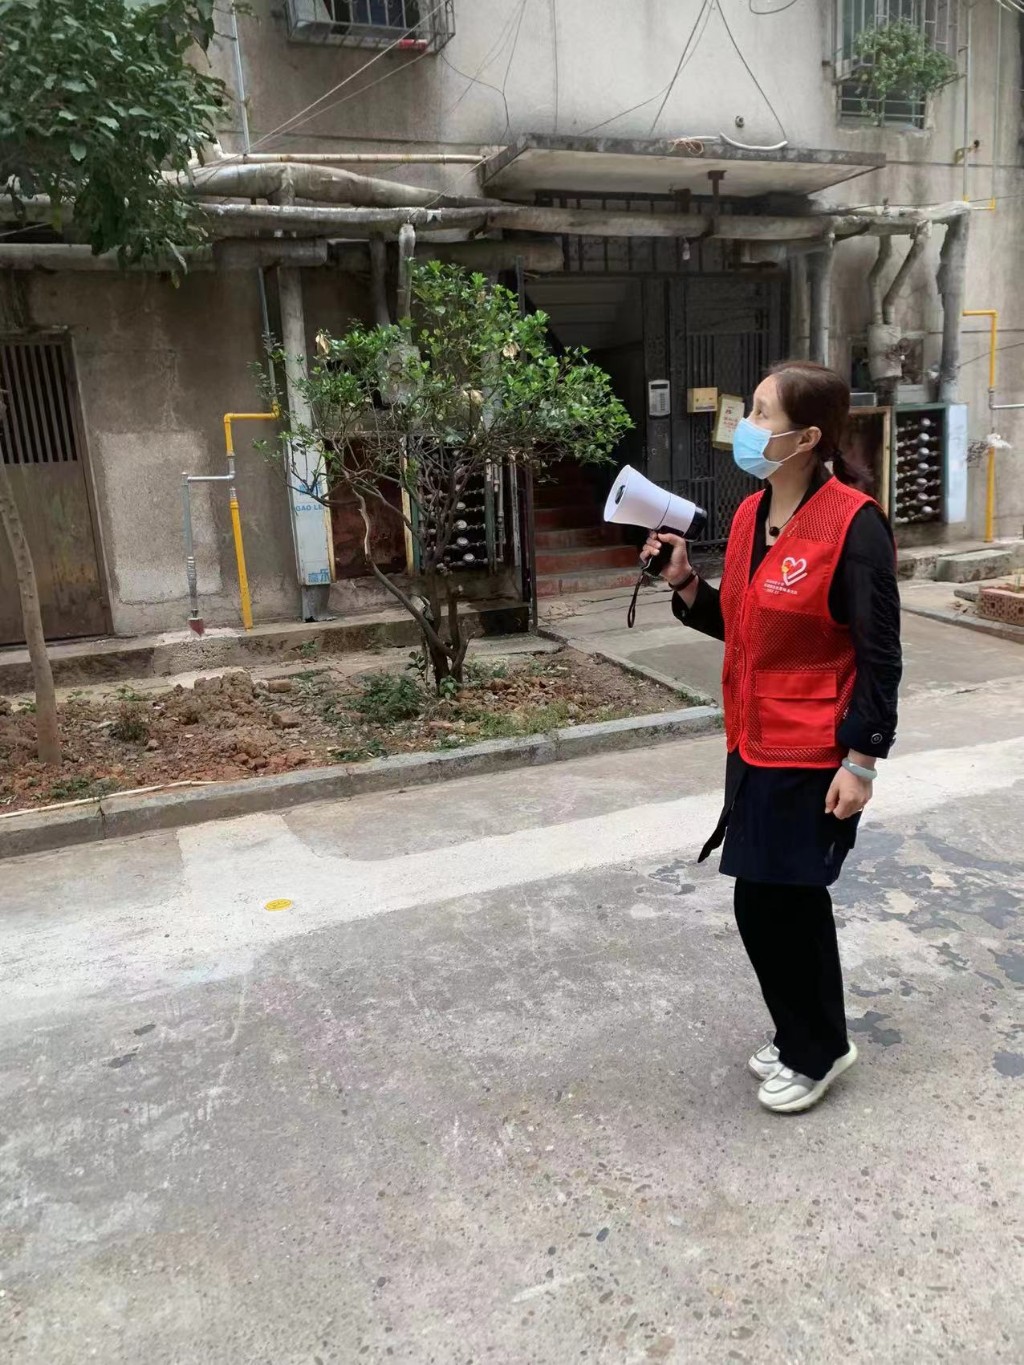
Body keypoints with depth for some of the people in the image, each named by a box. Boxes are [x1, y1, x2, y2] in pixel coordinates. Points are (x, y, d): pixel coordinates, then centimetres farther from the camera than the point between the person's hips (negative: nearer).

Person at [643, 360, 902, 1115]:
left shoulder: (853, 523, -16)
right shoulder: (750, 515, 6)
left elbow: (880, 654, -15)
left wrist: (862, 760, -16)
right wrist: (685, 581, -1)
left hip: (815, 756, -8)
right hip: (756, 746, 8)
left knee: (770, 903, 1)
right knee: (789, 902, 19)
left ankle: (814, 1050, 26)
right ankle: (809, 1039, 39)